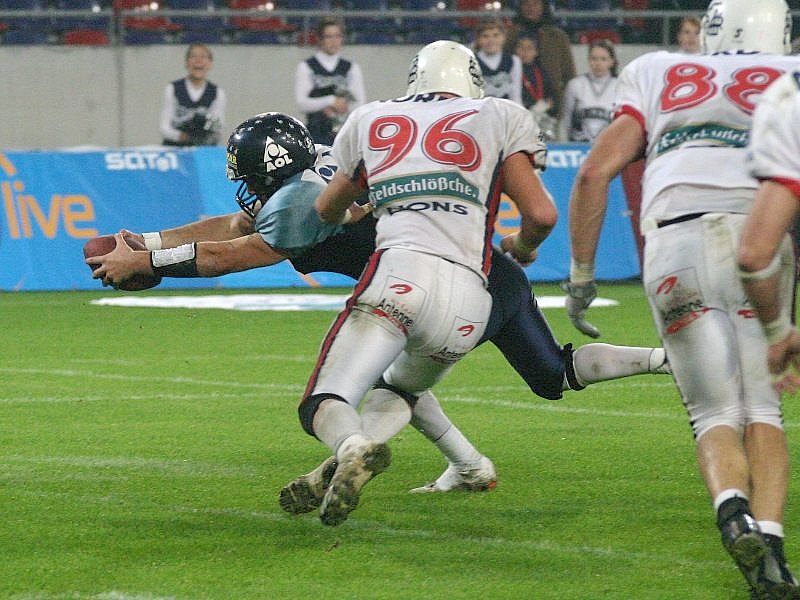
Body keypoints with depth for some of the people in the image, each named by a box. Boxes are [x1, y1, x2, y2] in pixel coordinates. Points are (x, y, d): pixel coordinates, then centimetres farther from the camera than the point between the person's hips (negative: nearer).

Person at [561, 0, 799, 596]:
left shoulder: (659, 77, 26)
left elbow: (594, 174, 17)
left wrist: (581, 274, 22)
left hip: (676, 241, 1)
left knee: (716, 414, 4)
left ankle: (732, 507, -27)